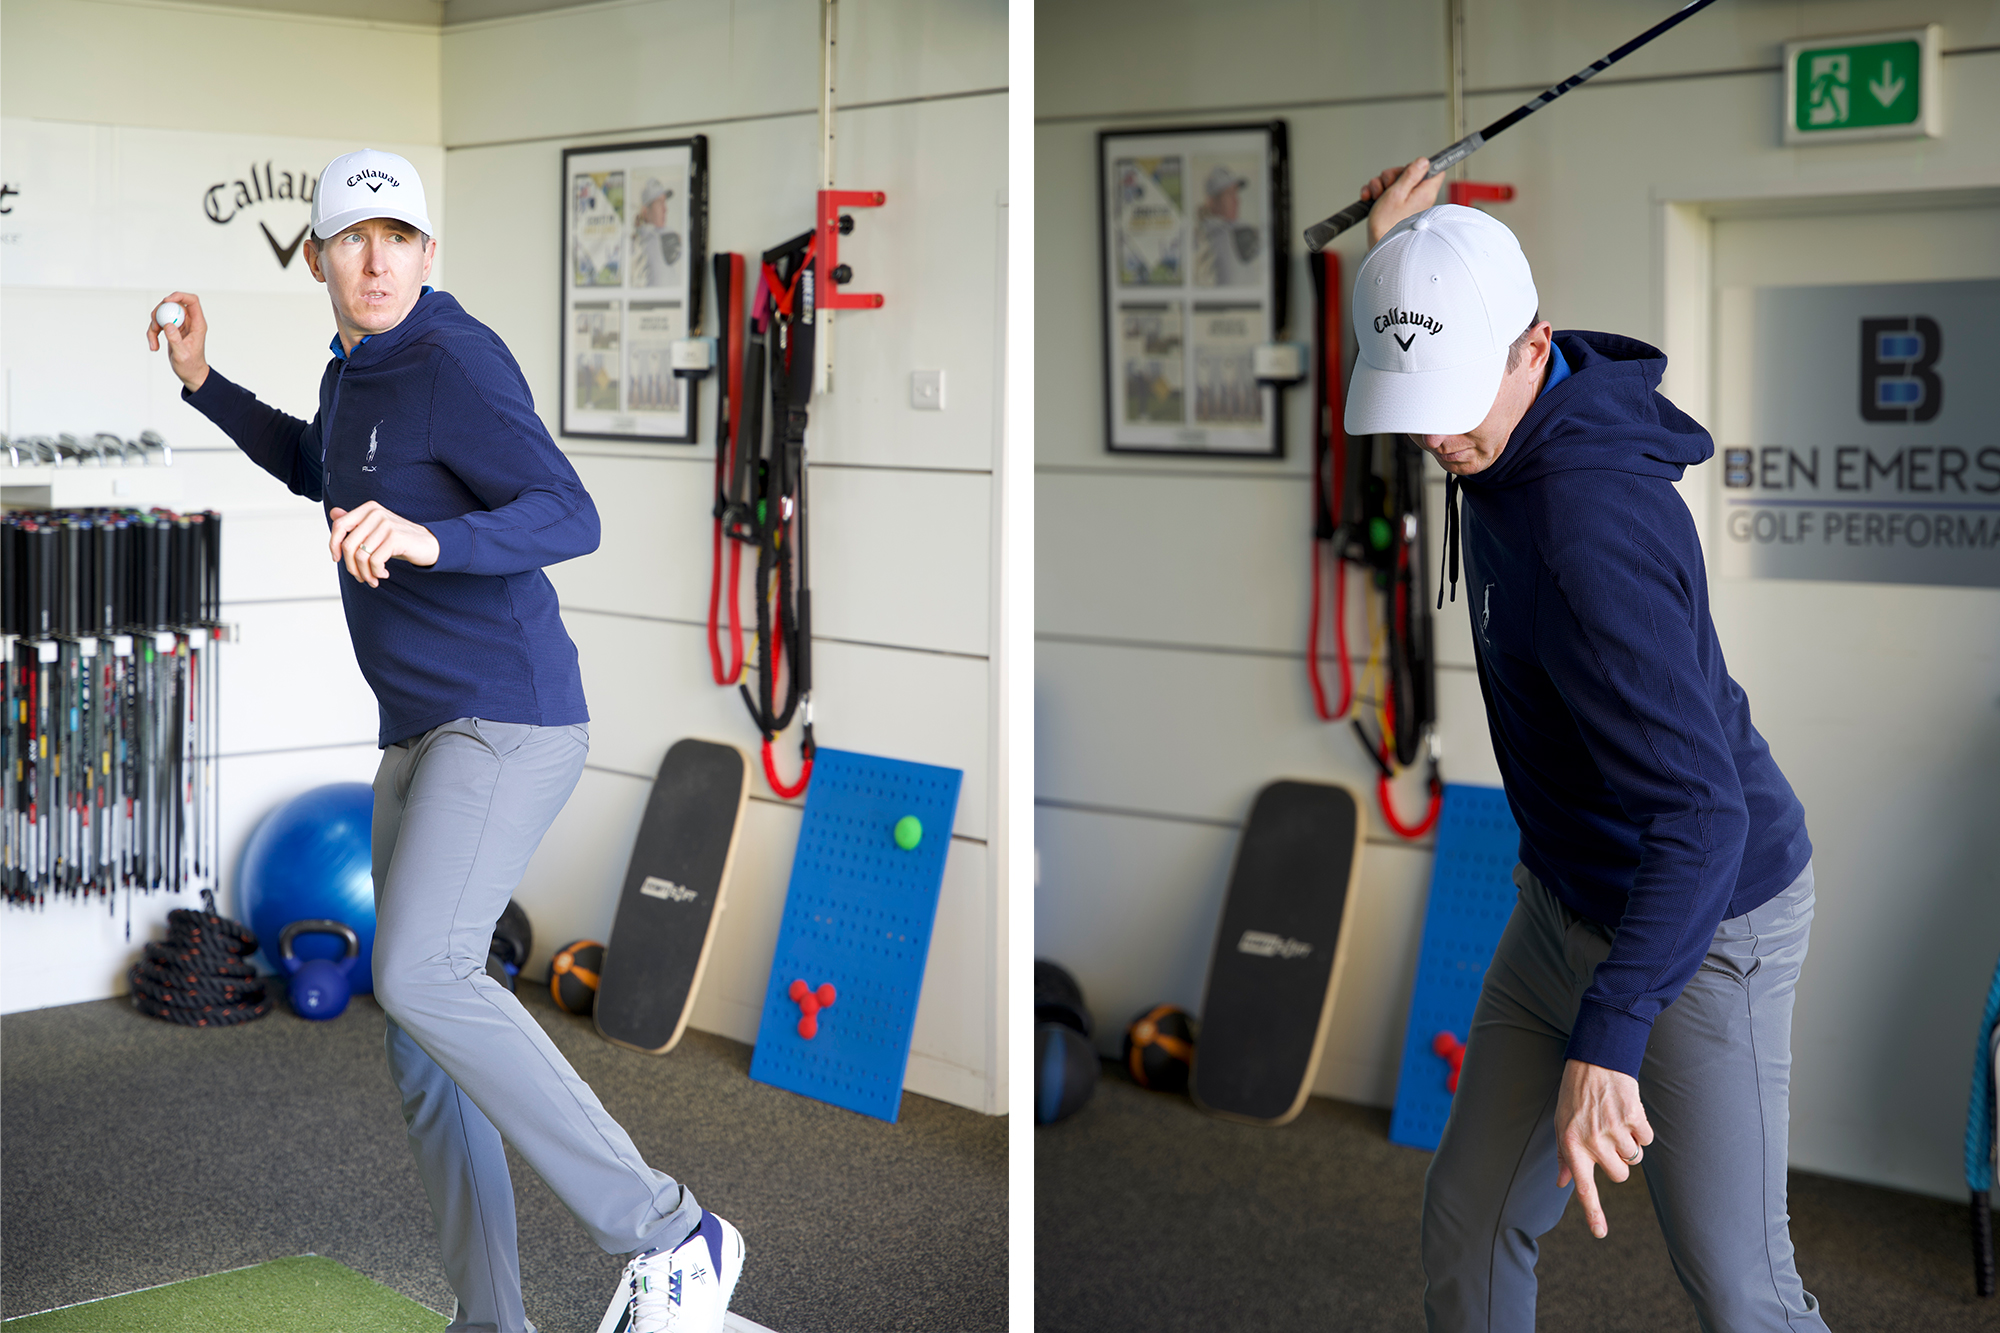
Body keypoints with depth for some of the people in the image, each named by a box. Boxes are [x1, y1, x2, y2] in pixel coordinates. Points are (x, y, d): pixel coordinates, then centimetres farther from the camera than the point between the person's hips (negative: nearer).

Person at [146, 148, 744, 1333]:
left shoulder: (459, 361, -13)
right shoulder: (357, 372, 16)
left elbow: (571, 519, -25)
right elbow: (317, 470, 38)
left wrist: (429, 538, -42)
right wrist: (203, 383, 30)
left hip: (512, 721, -10)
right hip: (421, 740, 10)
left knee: (422, 977, -29)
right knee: (422, 1048, 8)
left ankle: (669, 1234, -24)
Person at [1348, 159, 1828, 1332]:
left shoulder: (1592, 532, -33)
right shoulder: (1514, 414, -4)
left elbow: (1700, 810, -39)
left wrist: (1608, 1038, -48)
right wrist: (1392, 245, 8)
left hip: (1705, 929, -9)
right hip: (1568, 907, 9)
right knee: (1472, 1222, 11)